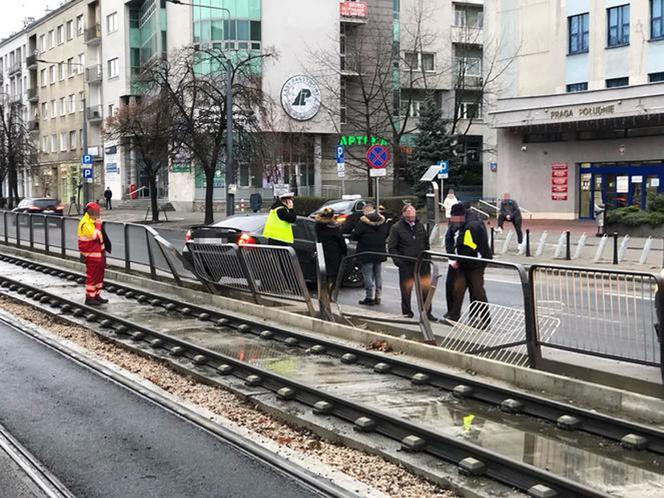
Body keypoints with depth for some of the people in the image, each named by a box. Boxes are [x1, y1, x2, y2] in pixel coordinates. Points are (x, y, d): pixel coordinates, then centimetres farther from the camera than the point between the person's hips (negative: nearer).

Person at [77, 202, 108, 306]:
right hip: (91, 254, -10)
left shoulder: (93, 221, 13)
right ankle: (89, 298, 1)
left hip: (99, 252, 10)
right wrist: (98, 224, -19)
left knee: (99, 275, 14)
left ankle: (97, 295, 23)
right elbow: (94, 235, -29)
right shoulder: (85, 223, -19)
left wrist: (103, 250, 23)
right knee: (92, 276, -5)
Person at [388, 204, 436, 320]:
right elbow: (391, 247, -3)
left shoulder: (420, 226, 10)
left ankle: (427, 312, 14)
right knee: (406, 289, 7)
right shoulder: (397, 228, -3)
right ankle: (407, 313, 20)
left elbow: (426, 242, 21)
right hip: (406, 264, -3)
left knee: (426, 288, 3)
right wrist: (398, 261, -14)